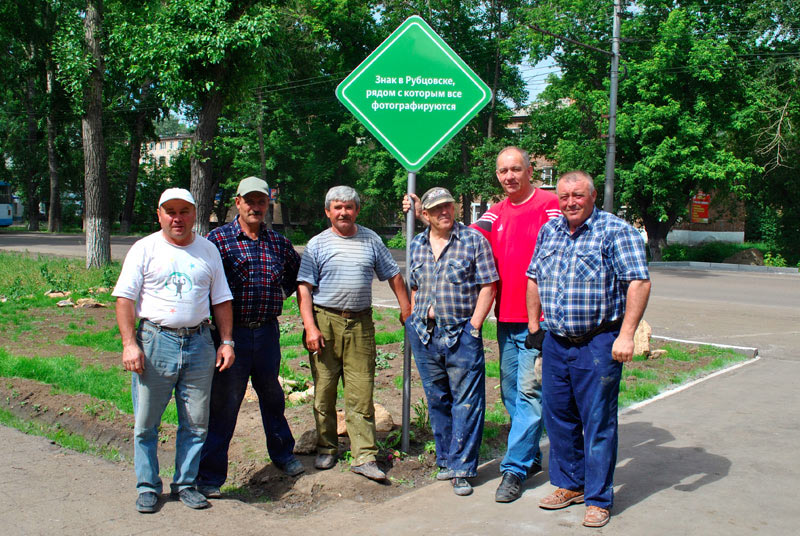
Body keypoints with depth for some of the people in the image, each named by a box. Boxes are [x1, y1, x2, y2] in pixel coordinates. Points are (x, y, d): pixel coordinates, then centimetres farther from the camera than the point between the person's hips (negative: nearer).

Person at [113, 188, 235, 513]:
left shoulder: (208, 250, 11)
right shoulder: (145, 249, 2)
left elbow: (221, 300, 14)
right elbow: (125, 298, -1)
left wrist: (226, 342, 6)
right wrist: (129, 344, -10)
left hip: (199, 342, 2)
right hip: (155, 341, -2)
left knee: (195, 423, 7)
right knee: (146, 422, 4)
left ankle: (185, 483, 22)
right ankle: (148, 486, 19)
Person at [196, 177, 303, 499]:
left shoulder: (278, 242, 7)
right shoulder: (219, 239, -6)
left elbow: (297, 272, 25)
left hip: (267, 331, 4)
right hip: (232, 332, -4)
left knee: (272, 396, 19)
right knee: (224, 403, 1)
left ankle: (283, 454, 38)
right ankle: (209, 475, 12)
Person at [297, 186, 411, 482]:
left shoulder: (371, 240, 9)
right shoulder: (317, 244, 3)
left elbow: (393, 275, 16)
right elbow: (304, 288, -1)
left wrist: (406, 309, 11)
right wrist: (310, 327, -10)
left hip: (361, 324, 1)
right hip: (325, 322, -1)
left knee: (361, 393, -2)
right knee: (324, 390, 7)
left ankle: (364, 456, 2)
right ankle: (326, 448, 24)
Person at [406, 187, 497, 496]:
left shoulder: (473, 240, -3)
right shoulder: (416, 245, 10)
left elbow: (487, 286, -5)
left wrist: (474, 326, -10)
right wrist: (416, 320, 9)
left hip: (462, 334, -4)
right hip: (424, 334, 5)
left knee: (467, 402, -3)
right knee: (437, 401, 13)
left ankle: (462, 469, 4)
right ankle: (446, 459, 26)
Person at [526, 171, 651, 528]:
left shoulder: (616, 231, -8)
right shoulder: (549, 231, 10)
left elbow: (638, 283, -13)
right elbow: (534, 279, 19)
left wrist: (626, 335, -19)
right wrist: (533, 325, 15)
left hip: (598, 344, -6)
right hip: (555, 342, 6)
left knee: (598, 422, 1)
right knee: (558, 417, 14)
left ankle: (598, 499, 14)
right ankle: (569, 485, 31)